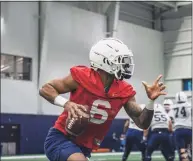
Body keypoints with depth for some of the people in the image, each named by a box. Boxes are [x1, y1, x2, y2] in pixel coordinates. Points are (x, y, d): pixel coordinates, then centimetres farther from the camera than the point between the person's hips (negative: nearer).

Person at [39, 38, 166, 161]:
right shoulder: (82, 77, -16)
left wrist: (151, 101, -17)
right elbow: (45, 89, -7)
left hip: (84, 147, 7)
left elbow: (142, 123, 0)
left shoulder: (124, 92, -3)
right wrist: (66, 103, -25)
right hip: (61, 139, -7)